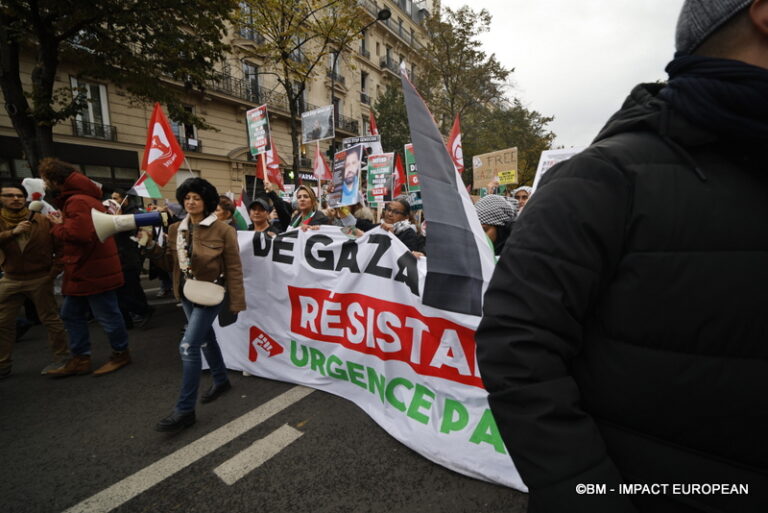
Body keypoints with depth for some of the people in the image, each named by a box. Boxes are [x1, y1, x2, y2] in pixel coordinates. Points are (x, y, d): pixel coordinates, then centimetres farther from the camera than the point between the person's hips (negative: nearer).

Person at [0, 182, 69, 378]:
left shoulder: (43, 221, -5)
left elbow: (60, 247, -2)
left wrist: (54, 271, -8)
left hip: (40, 279, -3)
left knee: (50, 319, 2)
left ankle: (61, 358, 11)